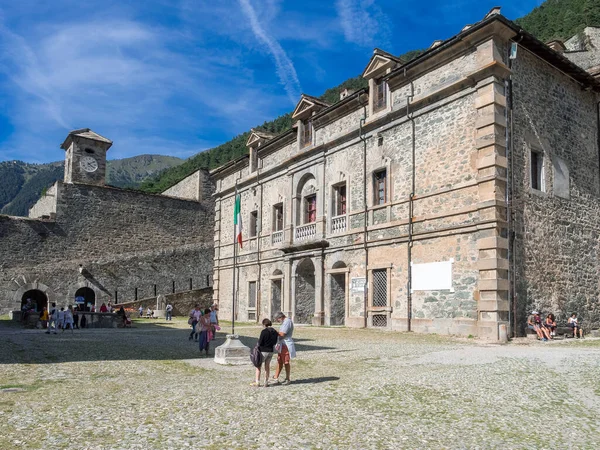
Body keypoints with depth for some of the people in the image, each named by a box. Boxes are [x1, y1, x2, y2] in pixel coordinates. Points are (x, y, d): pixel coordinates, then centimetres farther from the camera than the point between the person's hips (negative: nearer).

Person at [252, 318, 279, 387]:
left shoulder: (264, 331, -18)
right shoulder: (275, 332, 0)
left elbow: (260, 342, -17)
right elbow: (275, 342, 8)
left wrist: (259, 340, 3)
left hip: (263, 351, -6)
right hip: (271, 351, 6)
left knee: (258, 366, 8)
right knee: (267, 366, 16)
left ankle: (257, 382, 11)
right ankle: (266, 382, 19)